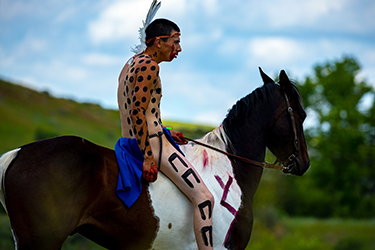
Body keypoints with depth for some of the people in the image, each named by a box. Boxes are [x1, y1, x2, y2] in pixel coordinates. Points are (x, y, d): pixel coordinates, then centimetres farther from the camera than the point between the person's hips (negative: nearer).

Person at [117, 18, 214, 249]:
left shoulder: (132, 64, 17)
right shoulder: (149, 66, -13)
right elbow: (137, 111, -23)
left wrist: (164, 132, 18)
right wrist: (148, 157, -25)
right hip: (152, 143, -11)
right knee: (204, 197, -15)